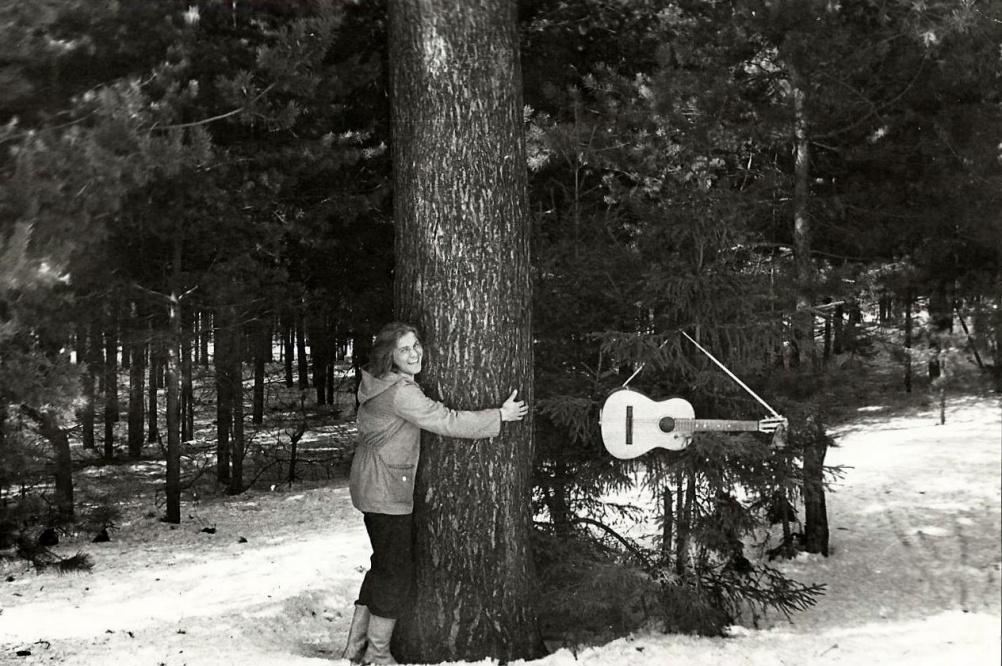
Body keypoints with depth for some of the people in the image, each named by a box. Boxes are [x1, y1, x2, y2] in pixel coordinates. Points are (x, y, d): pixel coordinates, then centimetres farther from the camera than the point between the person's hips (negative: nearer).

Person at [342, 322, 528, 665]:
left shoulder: (376, 385, 7)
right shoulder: (401, 392, -24)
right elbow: (447, 421, -23)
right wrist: (501, 415, -14)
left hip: (370, 486, 10)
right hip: (387, 492, -10)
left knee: (384, 564, 19)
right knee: (398, 571, 0)